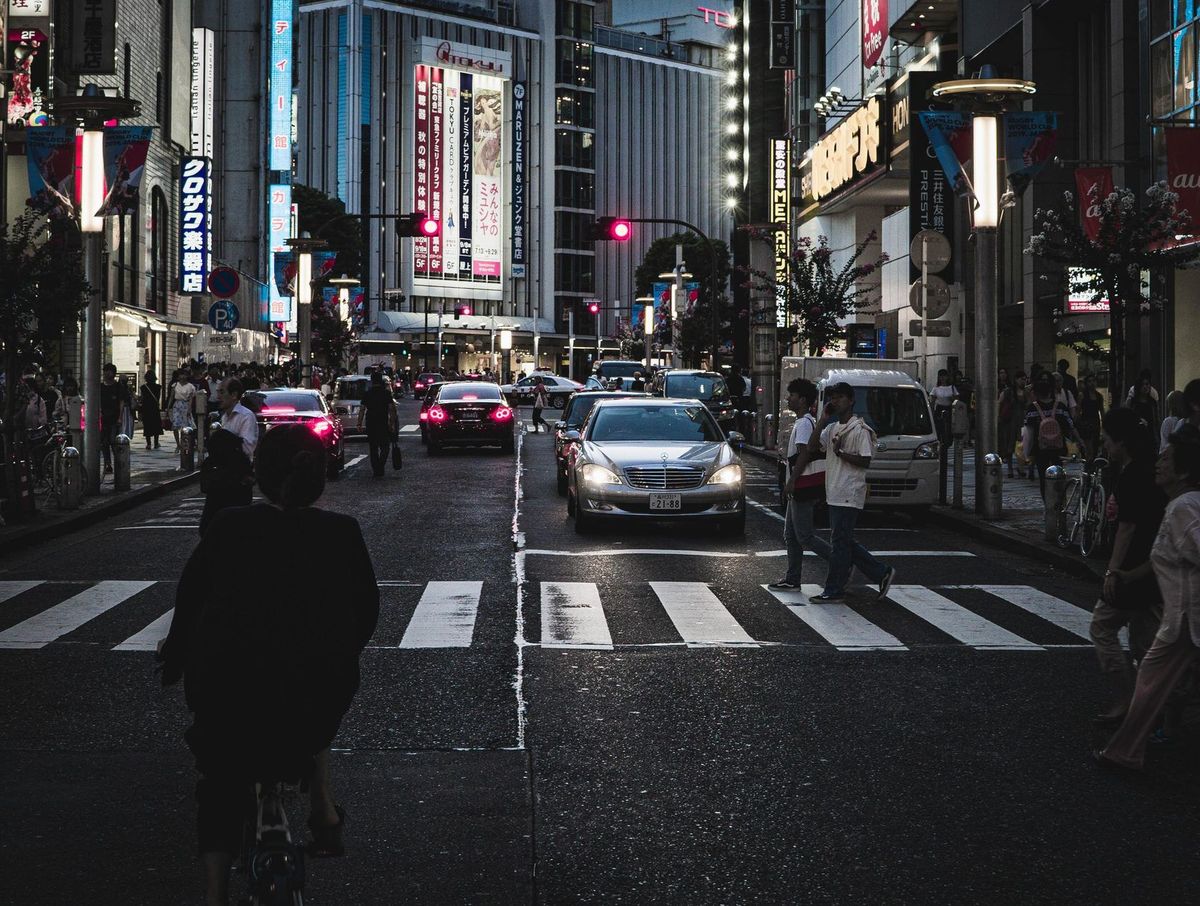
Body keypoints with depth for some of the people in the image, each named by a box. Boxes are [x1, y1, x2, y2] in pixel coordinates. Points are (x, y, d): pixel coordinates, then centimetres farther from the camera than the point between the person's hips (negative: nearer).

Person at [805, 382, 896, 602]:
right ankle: (882, 573, 19)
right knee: (845, 543, 11)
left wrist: (840, 453, -18)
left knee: (839, 542, -5)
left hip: (849, 495, -9)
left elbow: (865, 461, -13)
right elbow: (811, 448, 4)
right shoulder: (831, 428, 16)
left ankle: (834, 590, 1)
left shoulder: (860, 429, -9)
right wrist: (823, 419, 2)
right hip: (835, 493, 9)